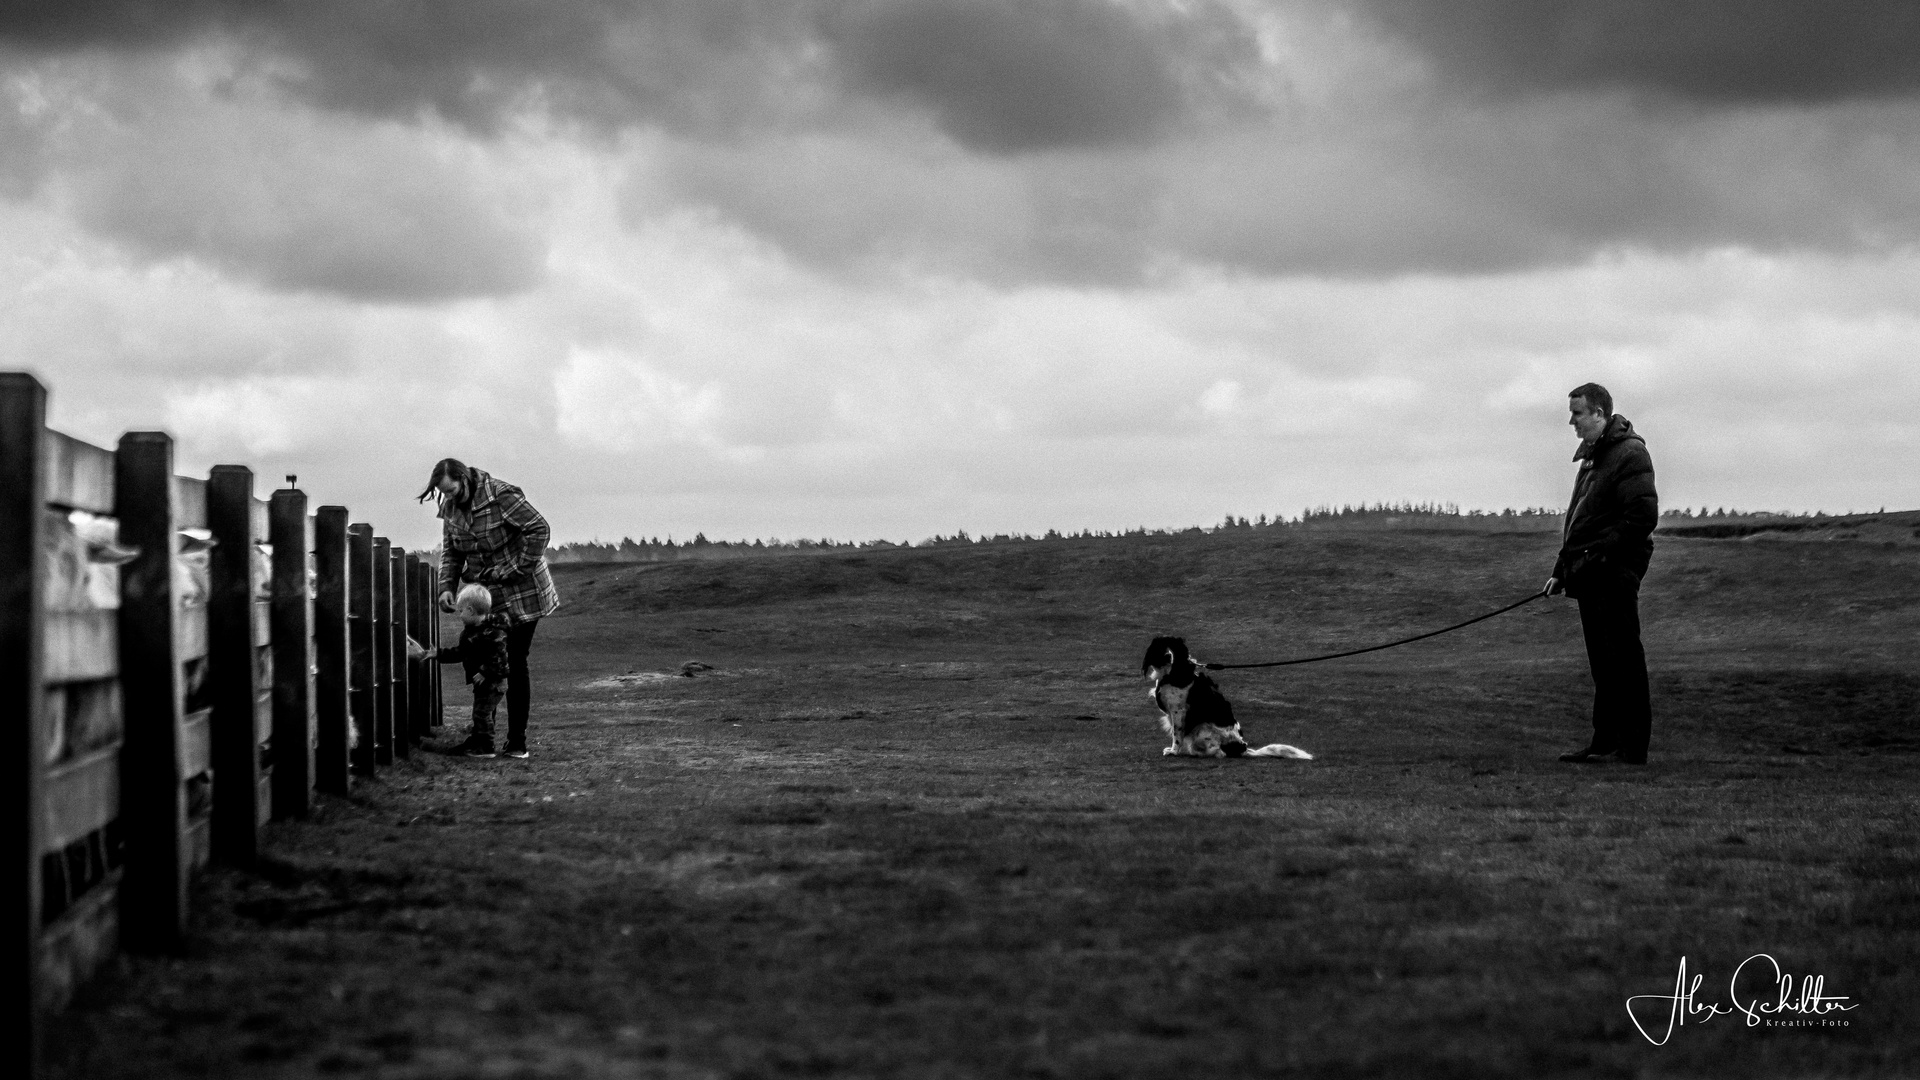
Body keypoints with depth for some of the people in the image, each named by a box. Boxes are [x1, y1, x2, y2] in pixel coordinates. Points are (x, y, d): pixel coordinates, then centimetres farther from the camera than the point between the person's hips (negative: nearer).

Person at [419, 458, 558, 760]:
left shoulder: (501, 496, -21)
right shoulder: (451, 508, 2)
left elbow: (540, 529, -21)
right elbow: (450, 552, 8)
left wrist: (521, 569, -21)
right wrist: (447, 587, -7)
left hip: (521, 593, -6)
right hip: (483, 595, 6)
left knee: (514, 664, -4)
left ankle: (517, 742, 0)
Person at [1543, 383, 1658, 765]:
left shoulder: (1629, 454, -9)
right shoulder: (1591, 456, 20)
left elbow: (1643, 516, -18)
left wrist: (1600, 555, -18)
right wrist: (1562, 571, 18)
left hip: (1615, 574, -9)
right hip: (1591, 576, 9)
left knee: (1623, 661, -8)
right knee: (1602, 663, 10)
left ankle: (1631, 747, -7)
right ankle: (1605, 741, 14)